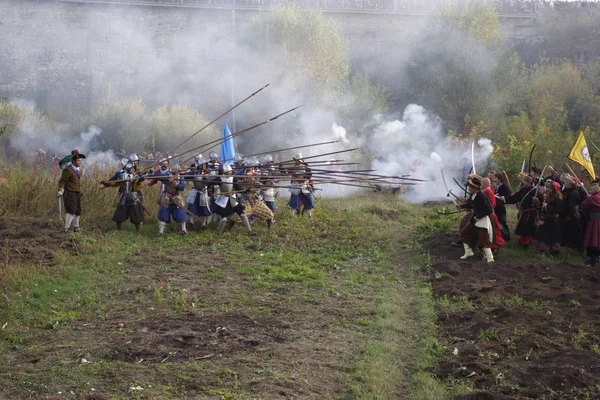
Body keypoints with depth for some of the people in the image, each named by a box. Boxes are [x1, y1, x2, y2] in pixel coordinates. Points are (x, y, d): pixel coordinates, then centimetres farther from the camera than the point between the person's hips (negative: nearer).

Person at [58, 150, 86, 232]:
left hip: (77, 193, 9)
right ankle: (66, 229, -14)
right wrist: (60, 191, -26)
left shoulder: (79, 169, 12)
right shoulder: (68, 170, -16)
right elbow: (62, 181, -16)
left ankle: (76, 227, 25)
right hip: (69, 193, -9)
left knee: (78, 211, 12)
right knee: (71, 210, -17)